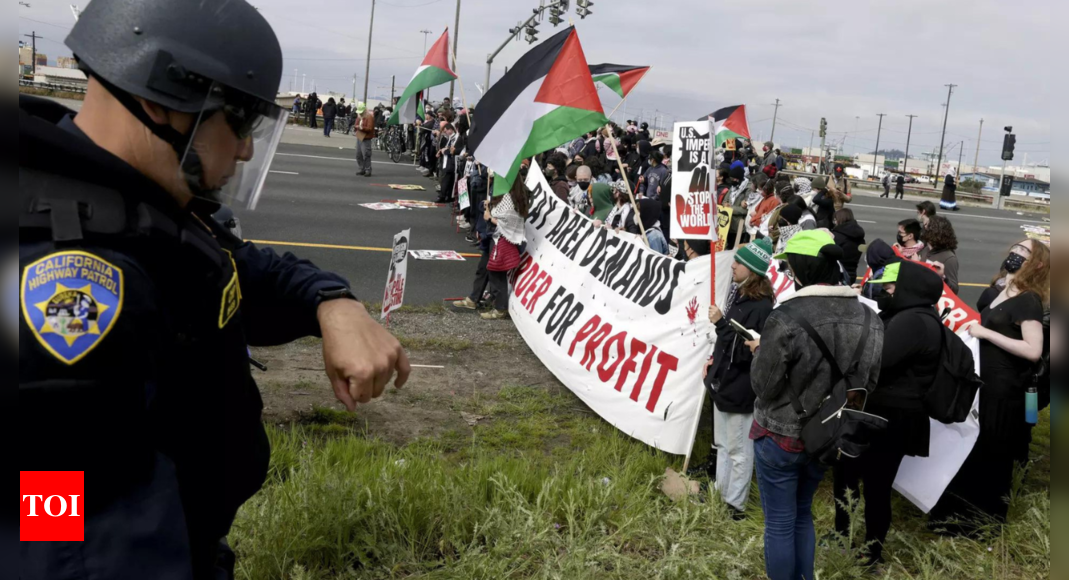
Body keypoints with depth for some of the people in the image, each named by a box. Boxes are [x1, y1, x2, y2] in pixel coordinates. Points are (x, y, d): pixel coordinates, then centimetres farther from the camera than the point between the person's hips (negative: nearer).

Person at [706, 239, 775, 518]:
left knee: (738, 450, 5)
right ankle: (720, 495, 36)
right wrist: (715, 360, 18)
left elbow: (745, 352, -26)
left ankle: (735, 505, 18)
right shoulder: (738, 294, 4)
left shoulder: (761, 307, -23)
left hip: (740, 388, -9)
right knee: (722, 445, 21)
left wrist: (721, 323, -26)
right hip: (724, 381, 9)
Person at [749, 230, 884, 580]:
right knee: (803, 515, 25)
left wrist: (761, 352, 0)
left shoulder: (787, 317, -25)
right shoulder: (870, 321, -6)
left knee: (779, 523, 10)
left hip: (781, 436, -6)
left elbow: (763, 386, -19)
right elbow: (870, 383, 3)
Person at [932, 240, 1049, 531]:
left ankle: (985, 524, 21)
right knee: (970, 453, 16)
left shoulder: (1028, 300, -14)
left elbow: (1033, 351, -23)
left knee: (990, 457, 5)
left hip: (1003, 391, -8)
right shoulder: (1000, 294, 13)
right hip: (982, 384, 8)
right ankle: (962, 515, 31)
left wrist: (985, 333, -19)